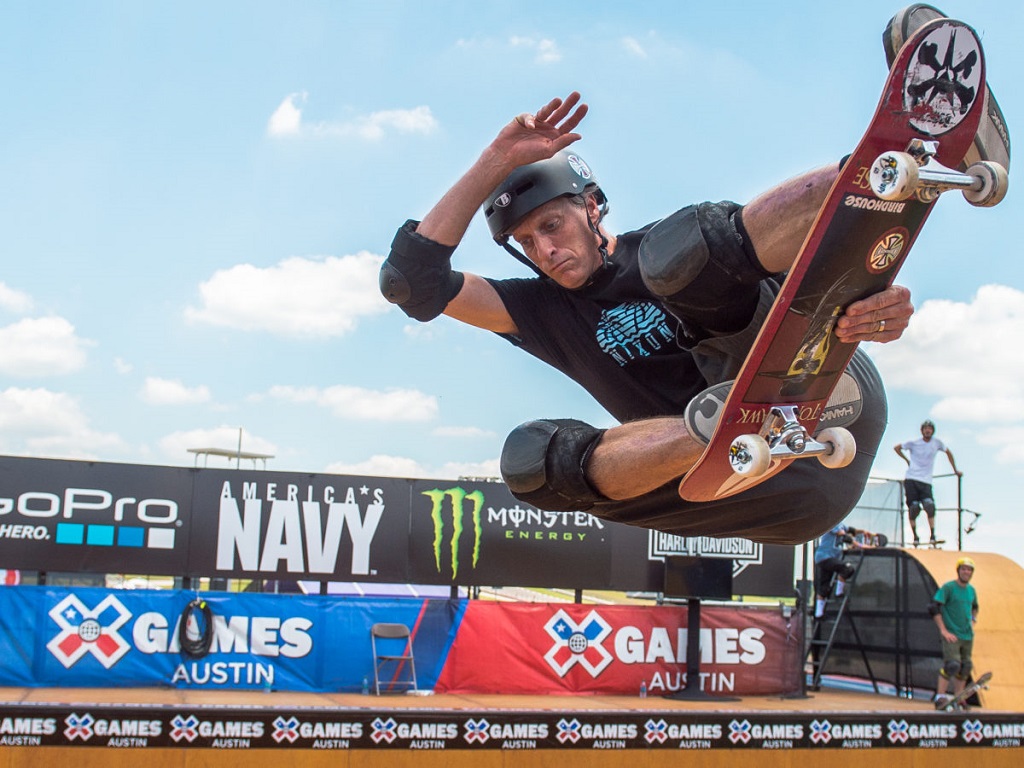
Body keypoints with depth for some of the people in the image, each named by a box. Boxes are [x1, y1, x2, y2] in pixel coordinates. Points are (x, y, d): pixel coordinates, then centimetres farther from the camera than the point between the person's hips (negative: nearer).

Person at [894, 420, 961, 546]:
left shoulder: (937, 443, 5)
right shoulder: (913, 443, 2)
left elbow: (948, 452, 23)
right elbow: (897, 447, 17)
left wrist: (955, 470, 24)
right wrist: (907, 460, 10)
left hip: (926, 481, 1)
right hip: (911, 479, -1)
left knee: (929, 506, -17)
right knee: (913, 507, -7)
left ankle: (932, 536, -12)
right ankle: (915, 536, 3)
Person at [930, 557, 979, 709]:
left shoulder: (971, 590, 10)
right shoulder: (948, 587, -10)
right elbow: (934, 608, -15)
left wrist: (973, 621, 14)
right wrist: (943, 630, -18)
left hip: (967, 635, 7)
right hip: (951, 635, -7)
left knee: (965, 667, 9)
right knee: (952, 664, -18)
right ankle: (940, 697, -13)